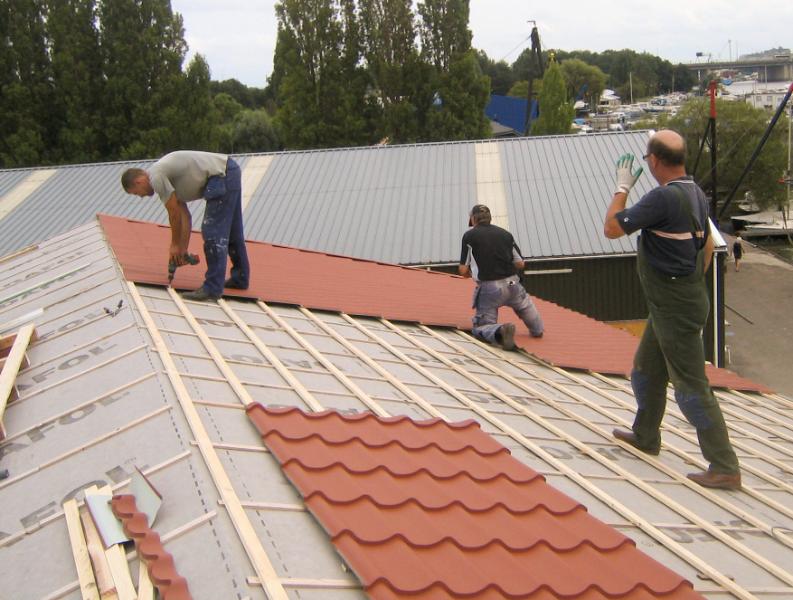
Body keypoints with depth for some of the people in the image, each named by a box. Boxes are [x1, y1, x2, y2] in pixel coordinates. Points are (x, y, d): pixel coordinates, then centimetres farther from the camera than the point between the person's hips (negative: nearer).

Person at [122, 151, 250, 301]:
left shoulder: (156, 178, -9)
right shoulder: (165, 176, 20)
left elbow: (174, 214, -5)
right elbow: (184, 215, 20)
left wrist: (175, 245, 9)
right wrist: (183, 249, 18)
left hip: (221, 176, -10)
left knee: (212, 233, -9)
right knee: (231, 232, 19)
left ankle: (212, 288, -8)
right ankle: (240, 278, 31)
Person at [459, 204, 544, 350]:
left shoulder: (469, 236, -3)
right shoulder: (506, 234, 8)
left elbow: (463, 270, -3)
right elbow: (520, 264, 10)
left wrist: (471, 273, 20)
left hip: (489, 289, -4)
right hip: (512, 284, 4)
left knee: (480, 328, 4)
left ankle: (501, 332, -23)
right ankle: (537, 329, 34)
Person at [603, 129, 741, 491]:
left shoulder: (664, 197, -23)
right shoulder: (695, 193, 8)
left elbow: (612, 228, -17)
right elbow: (707, 245, 18)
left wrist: (622, 186, -5)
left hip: (675, 310, -10)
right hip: (676, 303, 10)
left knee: (691, 386, -6)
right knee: (645, 372, 24)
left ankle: (724, 468, 0)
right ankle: (645, 437, 40)